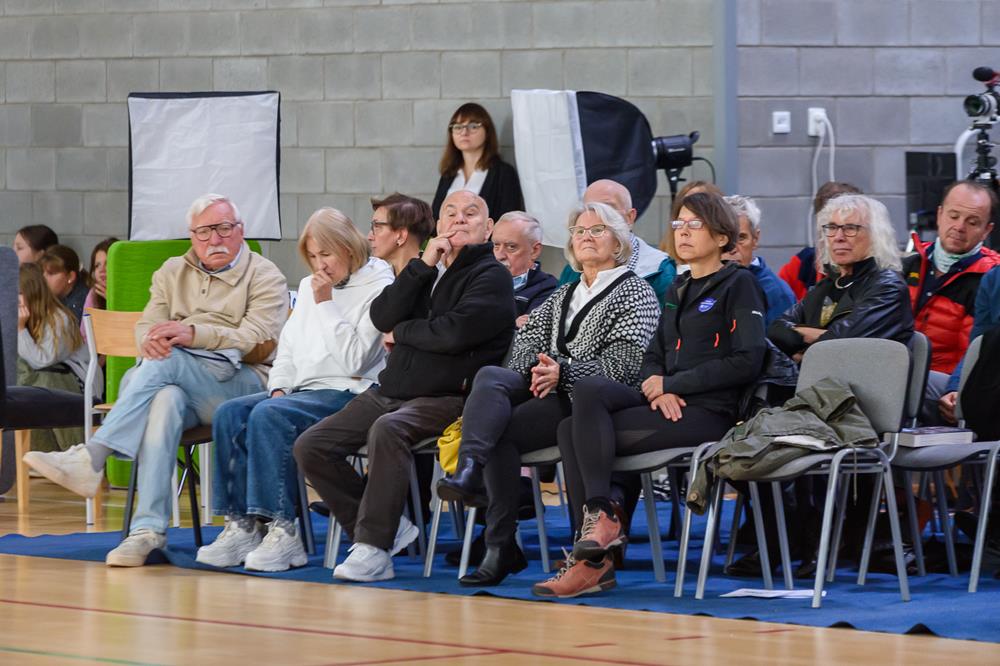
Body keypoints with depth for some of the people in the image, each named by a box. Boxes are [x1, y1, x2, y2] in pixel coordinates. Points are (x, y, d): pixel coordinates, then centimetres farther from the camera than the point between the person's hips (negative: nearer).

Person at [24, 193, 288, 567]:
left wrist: (193, 333, -21)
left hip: (241, 383, -3)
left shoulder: (265, 277, 8)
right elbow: (146, 327, 12)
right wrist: (151, 340, -16)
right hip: (179, 383, 3)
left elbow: (260, 342, -8)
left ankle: (91, 458, -40)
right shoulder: (173, 273, 23)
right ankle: (148, 530, -45)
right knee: (166, 401, -36)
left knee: (167, 362, -33)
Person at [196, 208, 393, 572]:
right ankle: (242, 525, -22)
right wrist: (279, 387, 6)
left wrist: (325, 305, -12)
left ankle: (282, 531, -33)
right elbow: (289, 345, 24)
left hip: (350, 393, -8)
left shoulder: (377, 289, -5)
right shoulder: (309, 286, 21)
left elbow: (354, 361, -14)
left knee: (269, 416, -31)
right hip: (303, 389, 8)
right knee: (229, 414, -15)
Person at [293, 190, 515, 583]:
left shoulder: (491, 277, -1)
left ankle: (374, 548, -34)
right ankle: (385, 528, -3)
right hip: (389, 391, 8)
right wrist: (423, 265, -4)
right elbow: (381, 318, 4)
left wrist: (402, 333, -1)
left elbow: (455, 332, -18)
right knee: (310, 447, -6)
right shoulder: (427, 271, 20)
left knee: (387, 430, -37)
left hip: (445, 399, -8)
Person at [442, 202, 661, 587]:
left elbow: (625, 366, -7)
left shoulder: (636, 294, 6)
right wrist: (537, 368, -7)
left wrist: (563, 373, -17)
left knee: (501, 433, -28)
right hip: (546, 389, 6)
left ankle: (501, 545, -29)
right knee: (489, 377, -27)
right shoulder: (564, 295, 29)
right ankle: (468, 474, -45)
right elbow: (526, 342, 17)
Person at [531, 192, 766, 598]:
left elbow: (747, 362, -11)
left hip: (708, 412, -7)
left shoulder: (739, 285, 0)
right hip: (669, 405, 7)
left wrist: (672, 384, -10)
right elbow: (654, 355, 20)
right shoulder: (678, 289, 24)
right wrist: (656, 386, -5)